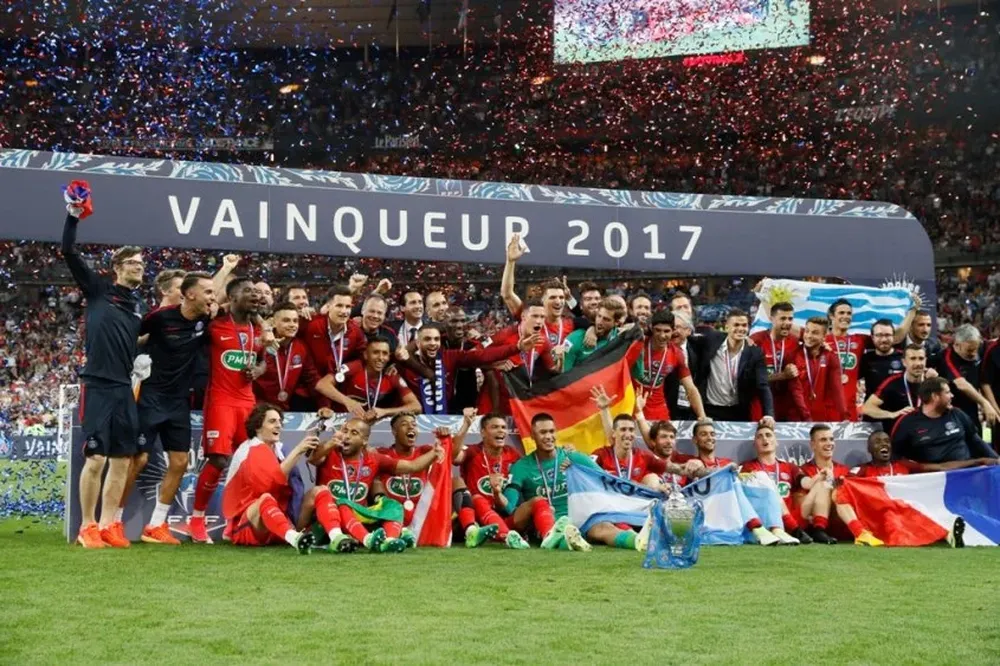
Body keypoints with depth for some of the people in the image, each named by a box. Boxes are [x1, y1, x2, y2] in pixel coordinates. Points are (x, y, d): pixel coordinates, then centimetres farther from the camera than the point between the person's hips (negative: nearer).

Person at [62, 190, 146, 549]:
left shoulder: (139, 304, 16)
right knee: (96, 458, -7)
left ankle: (109, 525, 13)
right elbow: (69, 253, -7)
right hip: (97, 385, -5)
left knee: (122, 459, 4)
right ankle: (87, 527, 3)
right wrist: (73, 215, -13)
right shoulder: (98, 290, 2)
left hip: (124, 388, 5)